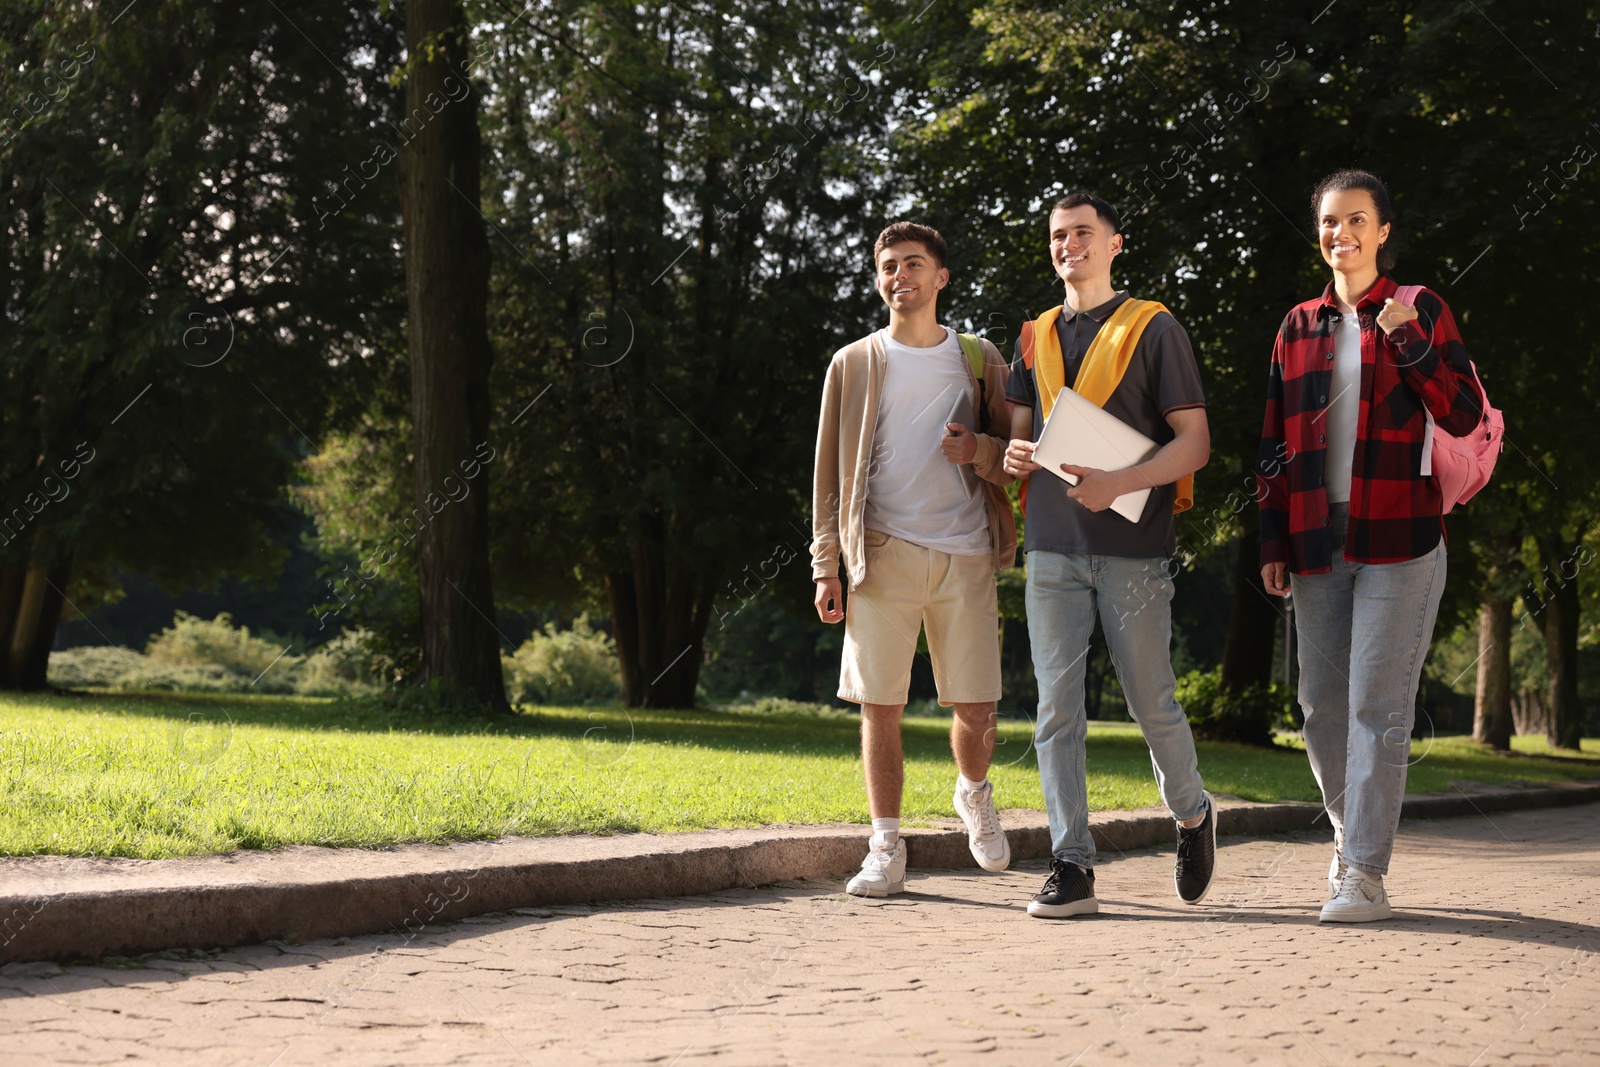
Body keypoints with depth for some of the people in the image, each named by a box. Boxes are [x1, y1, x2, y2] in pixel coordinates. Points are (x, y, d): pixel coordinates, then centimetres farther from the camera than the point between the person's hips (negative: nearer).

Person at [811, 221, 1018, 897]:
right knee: (880, 706, -3)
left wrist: (980, 450, -9)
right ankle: (886, 851, 4)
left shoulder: (979, 360, 11)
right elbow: (830, 472, 10)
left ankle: (974, 794, 31)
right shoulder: (853, 364, 10)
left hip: (965, 554, 0)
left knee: (976, 709, -1)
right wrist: (826, 565, 3)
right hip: (884, 553, 0)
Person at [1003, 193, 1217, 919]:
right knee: (1057, 706, -2)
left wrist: (1119, 483, -19)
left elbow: (1195, 442, -4)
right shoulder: (1036, 338, 16)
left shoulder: (1153, 329, 1)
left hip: (1132, 541, -4)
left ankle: (1193, 816, 28)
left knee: (1150, 701, 2)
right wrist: (1015, 453, -4)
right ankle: (1071, 866, 0)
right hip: (1053, 544, 4)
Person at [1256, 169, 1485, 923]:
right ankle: (1352, 831, 27)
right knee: (1321, 703, 6)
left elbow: (1464, 416, -4)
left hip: (1397, 536, -4)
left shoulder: (1420, 313, 4)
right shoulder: (1299, 327, 14)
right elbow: (1276, 441, 15)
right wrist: (1272, 540, 10)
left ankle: (1365, 872, -7)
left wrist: (1407, 341, -16)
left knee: (1378, 704, -8)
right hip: (1318, 541, 4)